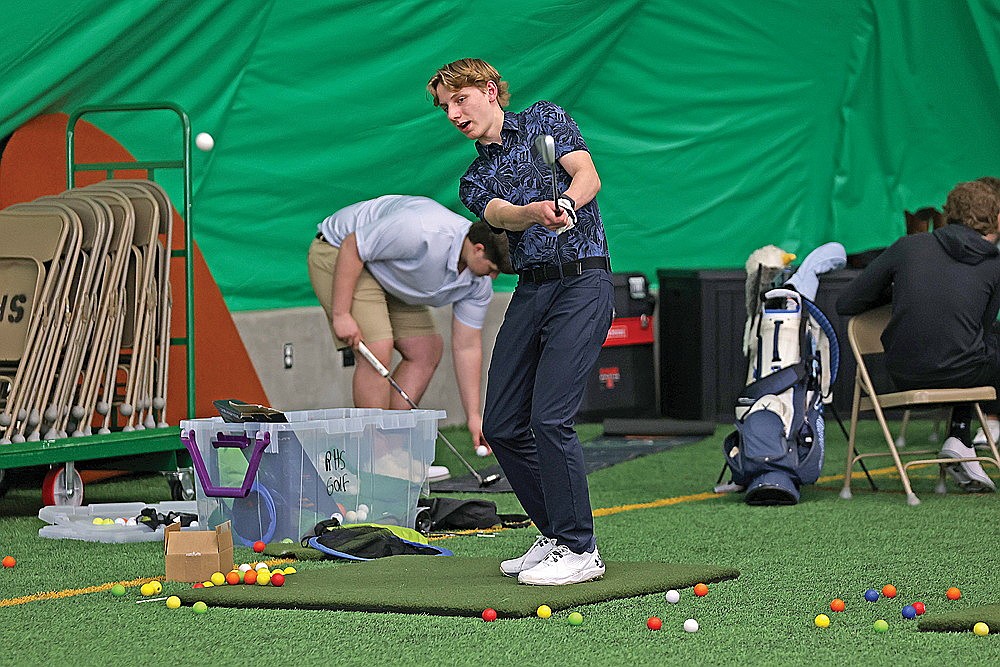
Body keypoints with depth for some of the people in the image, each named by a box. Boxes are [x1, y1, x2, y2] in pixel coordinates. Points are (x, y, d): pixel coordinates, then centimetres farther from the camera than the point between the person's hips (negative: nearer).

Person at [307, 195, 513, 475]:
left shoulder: (479, 283, -10)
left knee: (426, 350, 1)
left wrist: (473, 416, -6)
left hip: (389, 280, 9)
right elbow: (351, 247, -29)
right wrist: (340, 314, -29)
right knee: (378, 349, -21)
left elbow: (466, 347, -3)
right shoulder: (421, 230, -36)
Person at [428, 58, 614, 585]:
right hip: (529, 290, 7)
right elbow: (500, 215, -7)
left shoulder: (544, 121, 8)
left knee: (550, 417, -17)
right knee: (501, 424, 4)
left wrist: (566, 204, -31)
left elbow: (587, 175, -8)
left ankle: (580, 551, -10)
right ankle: (556, 535, 18)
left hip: (582, 281, -7)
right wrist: (537, 212, -30)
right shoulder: (475, 180, 16)